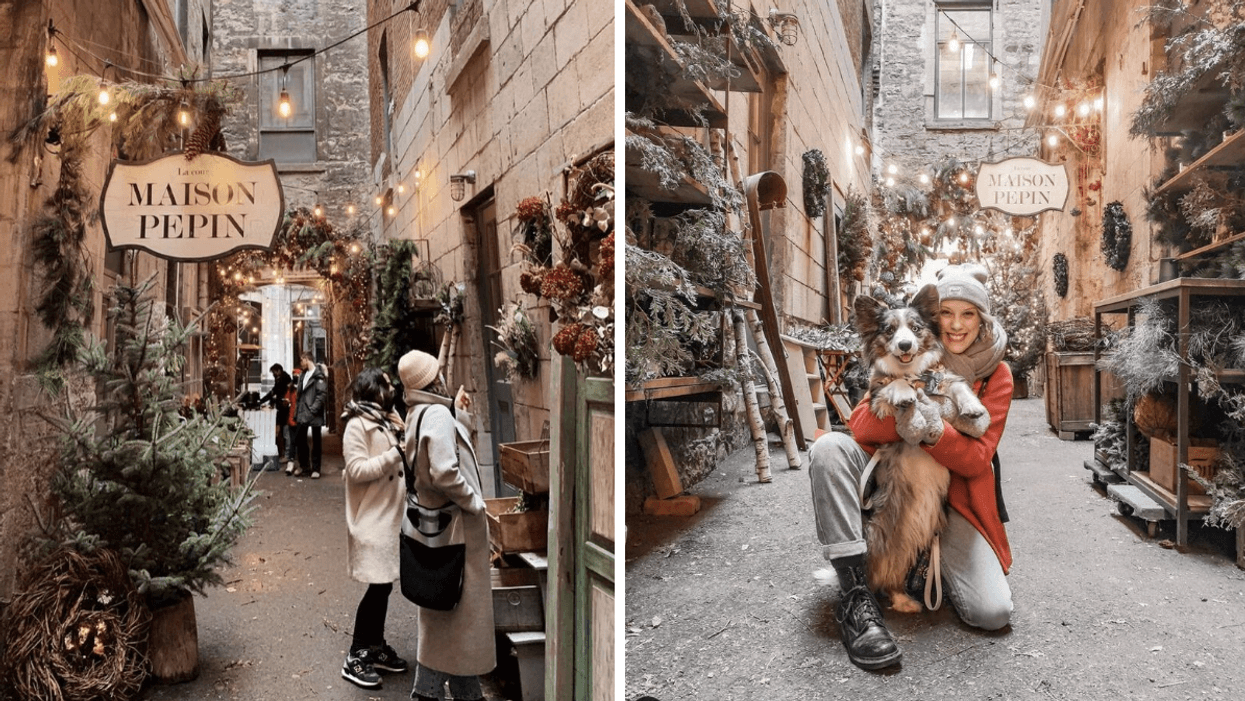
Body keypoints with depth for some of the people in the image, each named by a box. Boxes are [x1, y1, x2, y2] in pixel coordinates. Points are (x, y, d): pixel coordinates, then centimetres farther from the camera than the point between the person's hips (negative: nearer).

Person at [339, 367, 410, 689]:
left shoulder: (384, 421, 14)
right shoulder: (357, 425, -13)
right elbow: (356, 470, -21)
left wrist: (402, 437, 4)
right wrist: (394, 453, -21)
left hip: (391, 515, 8)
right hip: (372, 519, -8)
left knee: (384, 584, 13)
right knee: (377, 585, -6)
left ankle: (376, 647, 25)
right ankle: (355, 658, 5)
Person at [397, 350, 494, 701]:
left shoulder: (415, 415, 9)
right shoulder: (438, 415, -20)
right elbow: (444, 473, -30)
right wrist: (474, 502, -17)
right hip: (457, 526, -9)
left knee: (440, 607, 18)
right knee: (463, 607, 3)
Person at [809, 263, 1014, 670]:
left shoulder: (996, 376, -1)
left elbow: (977, 460, -11)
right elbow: (860, 426, -10)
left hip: (951, 500, 0)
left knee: (993, 612, -21)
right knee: (830, 447, -31)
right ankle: (854, 595, -30)